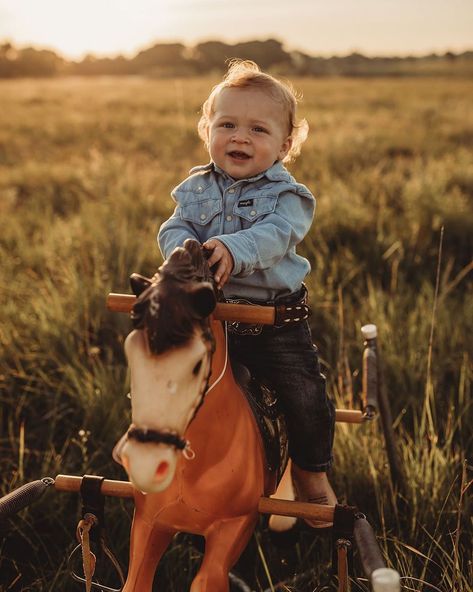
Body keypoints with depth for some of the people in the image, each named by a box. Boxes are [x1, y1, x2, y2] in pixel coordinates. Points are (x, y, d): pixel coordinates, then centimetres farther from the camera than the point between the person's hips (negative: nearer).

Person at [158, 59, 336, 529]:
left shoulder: (286, 194, -6)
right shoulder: (195, 189, 6)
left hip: (276, 318, -2)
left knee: (306, 397, -2)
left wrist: (234, 250, -42)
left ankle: (311, 472, 26)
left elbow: (275, 235, -23)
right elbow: (173, 229, -5)